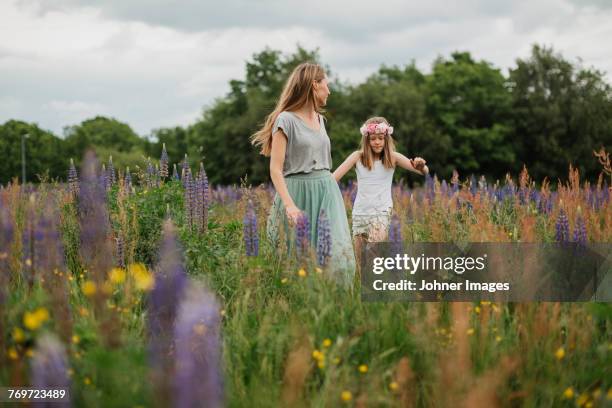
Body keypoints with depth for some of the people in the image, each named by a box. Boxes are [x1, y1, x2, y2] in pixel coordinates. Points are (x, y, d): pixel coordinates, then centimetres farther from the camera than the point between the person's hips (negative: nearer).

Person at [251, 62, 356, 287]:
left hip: (326, 192, 6)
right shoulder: (286, 120, -8)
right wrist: (289, 206, -23)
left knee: (338, 254, -7)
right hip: (298, 193, -6)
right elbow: (275, 170, -13)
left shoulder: (320, 119, 15)